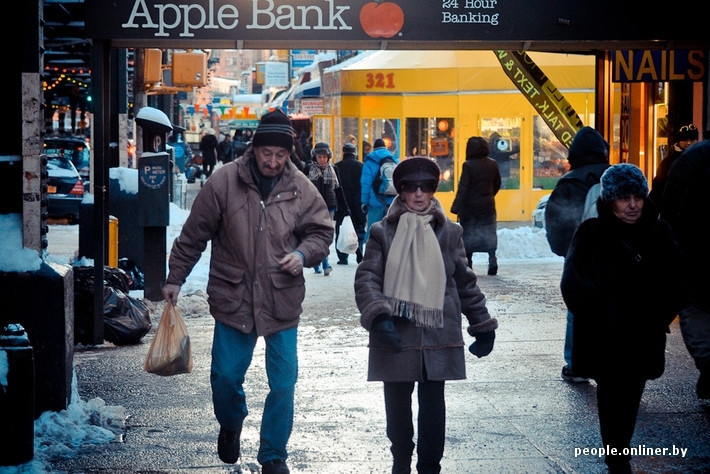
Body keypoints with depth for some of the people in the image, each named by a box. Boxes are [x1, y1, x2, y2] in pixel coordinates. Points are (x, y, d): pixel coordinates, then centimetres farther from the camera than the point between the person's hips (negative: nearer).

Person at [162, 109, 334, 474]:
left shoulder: (300, 188, -1)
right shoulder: (223, 182, -6)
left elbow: (322, 232, 10)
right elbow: (193, 235, 2)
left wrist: (304, 254, -11)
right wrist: (175, 278, 5)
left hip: (282, 302, 1)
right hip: (233, 298, -1)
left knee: (283, 383, 2)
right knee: (225, 377, 5)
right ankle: (231, 426, 38)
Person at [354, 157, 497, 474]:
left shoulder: (449, 232, 9)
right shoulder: (383, 232, 3)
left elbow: (465, 282, 14)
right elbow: (366, 278, -5)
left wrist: (483, 326, 14)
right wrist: (379, 317, -20)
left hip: (437, 337, 1)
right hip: (395, 335, -1)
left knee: (433, 407, 4)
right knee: (397, 406, 9)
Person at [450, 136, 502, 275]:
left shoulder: (468, 165, -13)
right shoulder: (492, 164, 3)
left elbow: (463, 188, -16)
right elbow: (497, 184, 13)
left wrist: (456, 207, -15)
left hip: (470, 206, -4)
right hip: (488, 206, 4)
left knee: (468, 235, 5)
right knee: (490, 234, 9)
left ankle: (467, 264, 6)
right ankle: (492, 260, -3)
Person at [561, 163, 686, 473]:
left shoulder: (658, 233, 2)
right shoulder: (591, 234, -6)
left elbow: (674, 284, 6)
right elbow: (574, 285, -8)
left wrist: (658, 318, -5)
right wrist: (600, 318, -13)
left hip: (643, 339, 3)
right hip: (604, 339, -3)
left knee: (629, 401, 10)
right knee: (612, 400, 0)